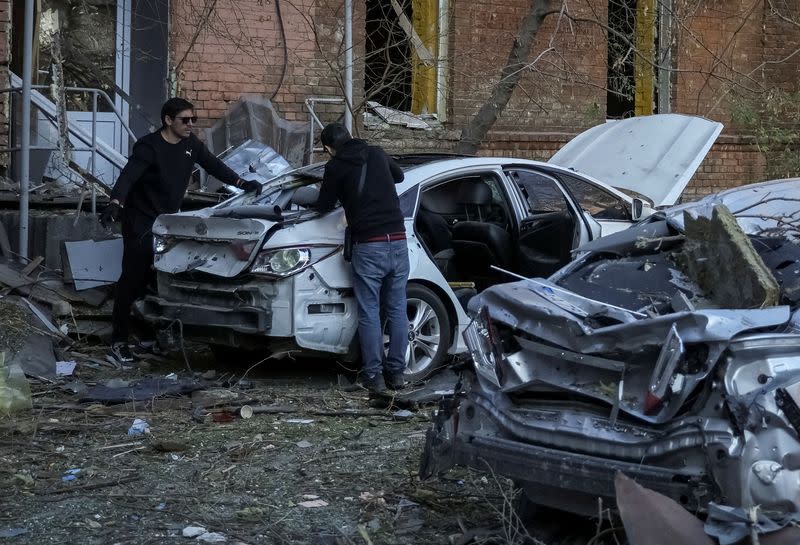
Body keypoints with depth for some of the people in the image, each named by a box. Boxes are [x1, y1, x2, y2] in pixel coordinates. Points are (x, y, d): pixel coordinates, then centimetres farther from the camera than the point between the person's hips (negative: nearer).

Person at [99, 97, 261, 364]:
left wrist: (241, 183, 11)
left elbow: (213, 164, 16)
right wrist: (115, 203, -48)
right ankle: (118, 340, -4)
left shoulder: (190, 143, 3)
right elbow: (128, 176, -31)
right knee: (133, 278, -7)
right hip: (140, 222, -7)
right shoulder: (149, 147, -19)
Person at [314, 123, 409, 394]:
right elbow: (399, 176, 32)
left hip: (368, 246, -4)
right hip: (398, 241, 4)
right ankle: (396, 372, 16)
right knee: (397, 310, 12)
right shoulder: (377, 154, 12)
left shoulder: (335, 167, -2)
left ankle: (373, 377, 3)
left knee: (369, 314, 3)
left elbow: (323, 206, 6)